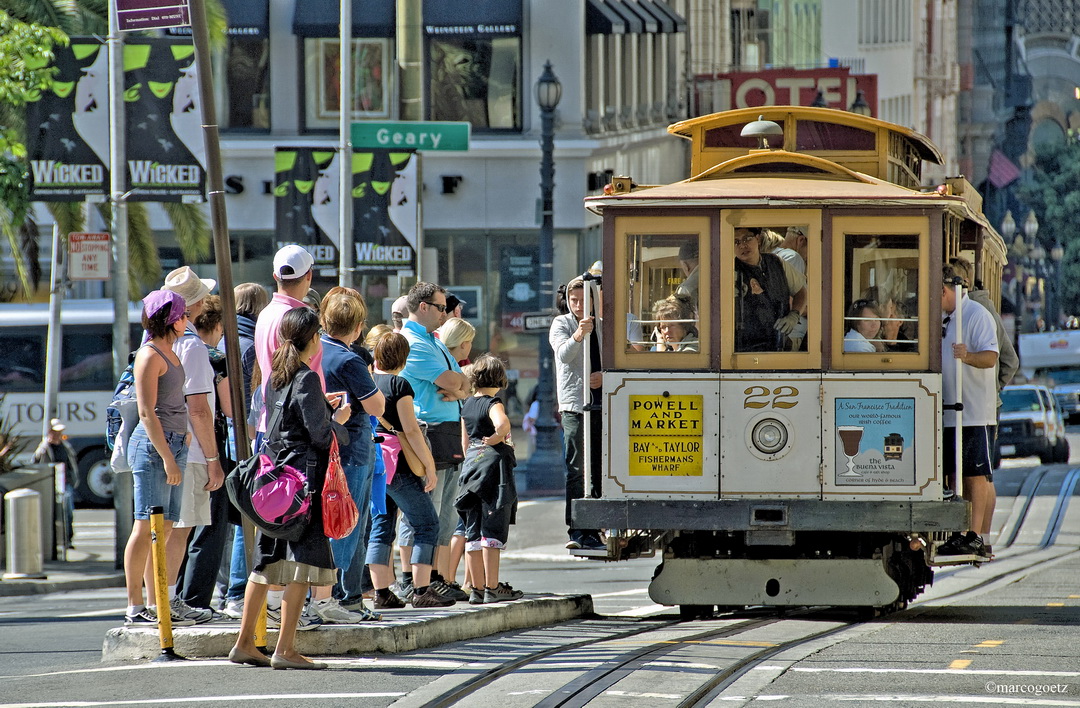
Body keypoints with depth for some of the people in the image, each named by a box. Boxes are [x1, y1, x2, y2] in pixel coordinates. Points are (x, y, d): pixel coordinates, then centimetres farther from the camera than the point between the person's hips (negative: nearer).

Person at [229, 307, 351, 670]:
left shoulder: (275, 377, 11)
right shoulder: (307, 379, -13)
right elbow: (320, 434, -14)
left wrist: (322, 406, 23)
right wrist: (338, 419, 4)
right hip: (305, 476, -8)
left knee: (266, 560, 12)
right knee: (302, 561, -5)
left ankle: (244, 643, 15)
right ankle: (285, 649, -8)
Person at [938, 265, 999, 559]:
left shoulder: (977, 315, -9)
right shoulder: (940, 318, 16)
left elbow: (990, 357, -21)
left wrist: (968, 356, -38)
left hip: (973, 410, -8)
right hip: (947, 411, 8)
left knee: (977, 476, -6)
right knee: (956, 476, 8)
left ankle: (977, 537, -8)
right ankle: (959, 535, 10)